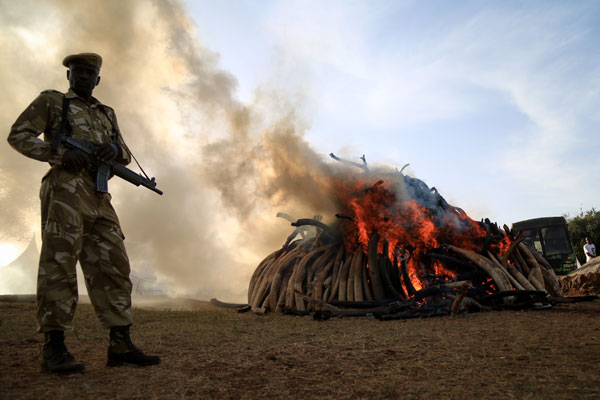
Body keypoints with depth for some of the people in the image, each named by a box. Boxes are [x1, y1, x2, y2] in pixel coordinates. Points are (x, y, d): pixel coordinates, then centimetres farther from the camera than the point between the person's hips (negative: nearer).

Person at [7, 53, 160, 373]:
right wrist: (60, 154, -11)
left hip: (99, 200, 5)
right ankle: (54, 349, -4)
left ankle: (121, 346, 1)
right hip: (65, 190, -5)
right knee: (59, 265, -9)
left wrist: (115, 149, -4)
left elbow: (126, 156, 21)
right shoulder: (51, 101, 14)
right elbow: (18, 135, 5)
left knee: (112, 267, -1)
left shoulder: (107, 114, 27)